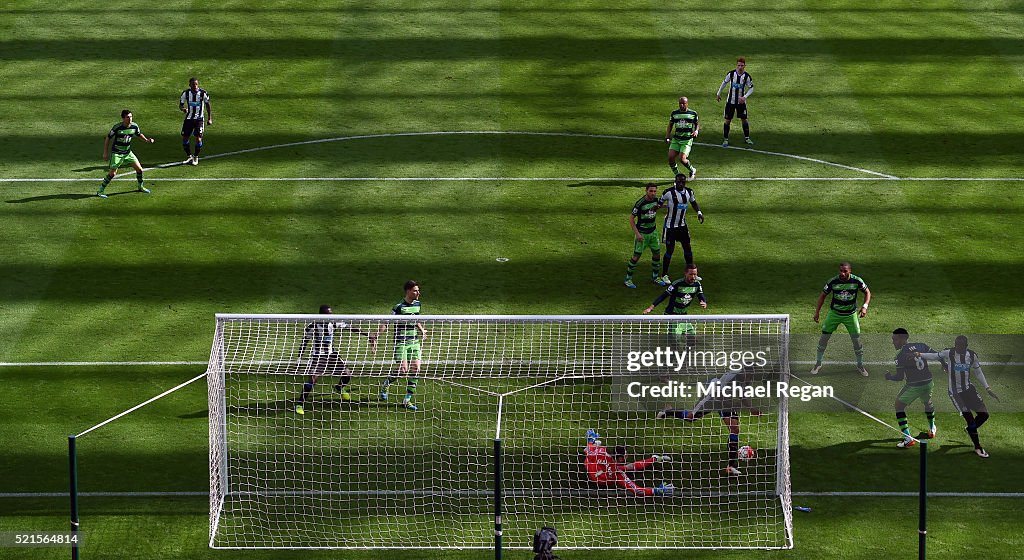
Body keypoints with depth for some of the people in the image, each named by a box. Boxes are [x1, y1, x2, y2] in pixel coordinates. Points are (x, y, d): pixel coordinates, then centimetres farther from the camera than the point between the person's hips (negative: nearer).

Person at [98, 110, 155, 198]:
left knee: (139, 169, 4)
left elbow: (139, 134, 16)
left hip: (128, 152, 5)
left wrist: (146, 140, -1)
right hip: (116, 153, -5)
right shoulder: (117, 127, -21)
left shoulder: (134, 126, -6)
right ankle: (101, 190, 0)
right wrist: (105, 152, -10)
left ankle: (141, 187, 27)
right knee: (112, 173, -11)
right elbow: (108, 138, -10)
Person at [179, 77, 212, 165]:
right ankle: (189, 156, 22)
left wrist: (209, 118, 4)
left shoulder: (203, 93, -10)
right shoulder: (186, 93, -6)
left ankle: (196, 157, 9)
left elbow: (208, 105, 4)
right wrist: (183, 109, -24)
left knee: (198, 138, -11)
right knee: (184, 138, 1)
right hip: (189, 118, 2)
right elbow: (180, 105, 1)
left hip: (199, 119, -2)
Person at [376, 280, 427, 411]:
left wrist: (421, 330, 19)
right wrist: (377, 335, -23)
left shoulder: (417, 304, 8)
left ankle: (407, 400, 2)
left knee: (415, 369, -5)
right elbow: (386, 323, -14)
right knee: (403, 370, -13)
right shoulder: (399, 307, -13)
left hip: (414, 342, 6)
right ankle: (385, 385, 16)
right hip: (400, 342, -6)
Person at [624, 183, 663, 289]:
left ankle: (655, 276, 29)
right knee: (636, 255, -3)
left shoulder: (655, 200, -3)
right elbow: (631, 218, -17)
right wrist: (637, 233, -20)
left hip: (653, 232, 7)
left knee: (657, 253, 11)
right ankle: (628, 279, 8)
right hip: (642, 233, -6)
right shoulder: (640, 203, -22)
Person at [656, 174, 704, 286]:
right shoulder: (669, 192, -17)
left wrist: (699, 212, 0)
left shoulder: (689, 192, -2)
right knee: (670, 250, -2)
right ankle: (664, 276, 11)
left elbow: (694, 202, 15)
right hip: (670, 226, -5)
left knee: (687, 248, 9)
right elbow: (659, 203, -4)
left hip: (682, 225, 5)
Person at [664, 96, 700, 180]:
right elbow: (670, 126, 16)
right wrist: (667, 137, 6)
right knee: (670, 157, -12)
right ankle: (677, 175, 6)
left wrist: (696, 131, -8)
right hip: (676, 139, 4)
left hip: (687, 140, -4)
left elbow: (697, 124, 13)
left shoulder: (693, 113, 0)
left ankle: (692, 171, 13)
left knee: (682, 158, -17)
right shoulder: (674, 113, 7)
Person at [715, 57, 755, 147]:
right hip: (730, 101, 0)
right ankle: (726, 140, 7)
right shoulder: (731, 74, -10)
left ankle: (747, 138, 21)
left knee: (744, 119, 6)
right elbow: (724, 83, 5)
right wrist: (718, 94, 11)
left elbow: (751, 88, -3)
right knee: (728, 120, -1)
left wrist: (745, 97, -19)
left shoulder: (746, 76, -11)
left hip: (741, 101, 0)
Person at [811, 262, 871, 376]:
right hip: (834, 313, 0)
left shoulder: (857, 281, -18)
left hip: (851, 314, 0)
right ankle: (818, 363, 15)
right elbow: (823, 295, -3)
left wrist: (865, 306, -17)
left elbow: (867, 292, -1)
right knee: (824, 337, -2)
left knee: (857, 340, 2)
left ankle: (860, 365, 23)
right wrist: (817, 311, -7)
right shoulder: (833, 281, -18)